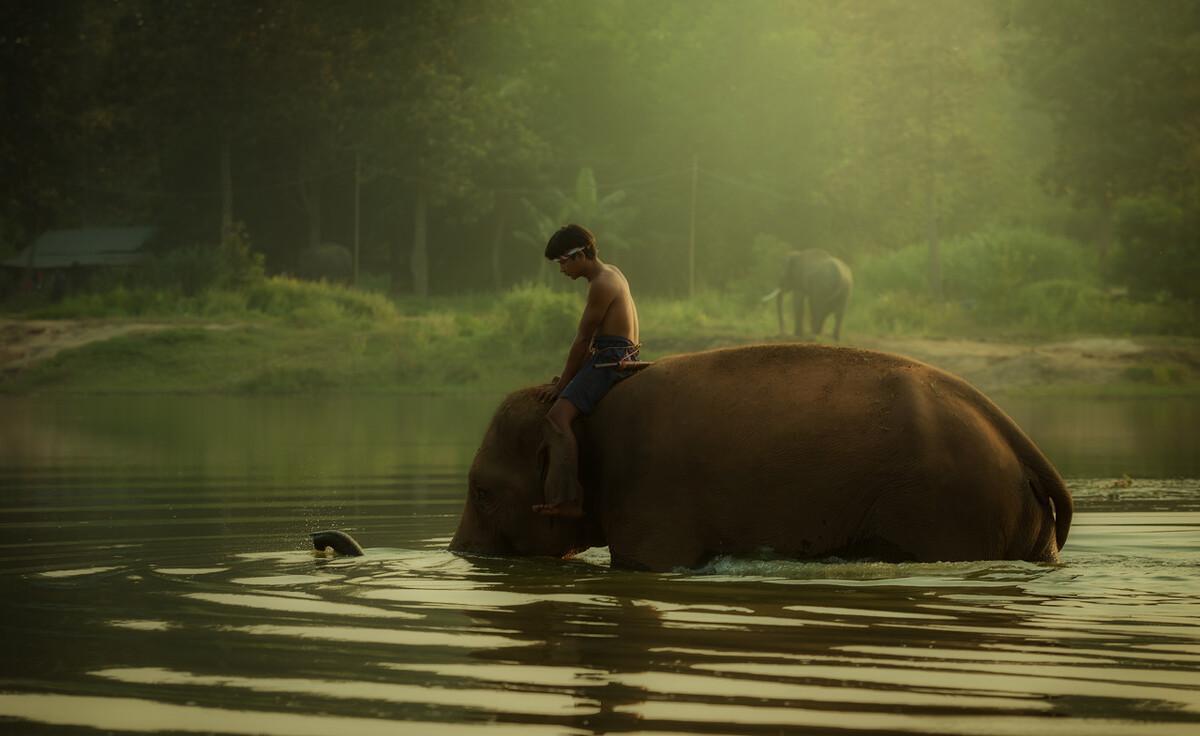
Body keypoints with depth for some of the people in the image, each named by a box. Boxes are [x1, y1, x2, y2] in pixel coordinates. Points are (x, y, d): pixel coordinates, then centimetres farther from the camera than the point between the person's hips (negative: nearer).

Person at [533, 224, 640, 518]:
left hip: (610, 360, -11)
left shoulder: (602, 284, -14)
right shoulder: (611, 273, 18)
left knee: (557, 417, -25)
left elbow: (583, 340, -13)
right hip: (621, 358, 11)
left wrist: (561, 384, -6)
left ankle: (566, 499, -37)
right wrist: (567, 378, 18)